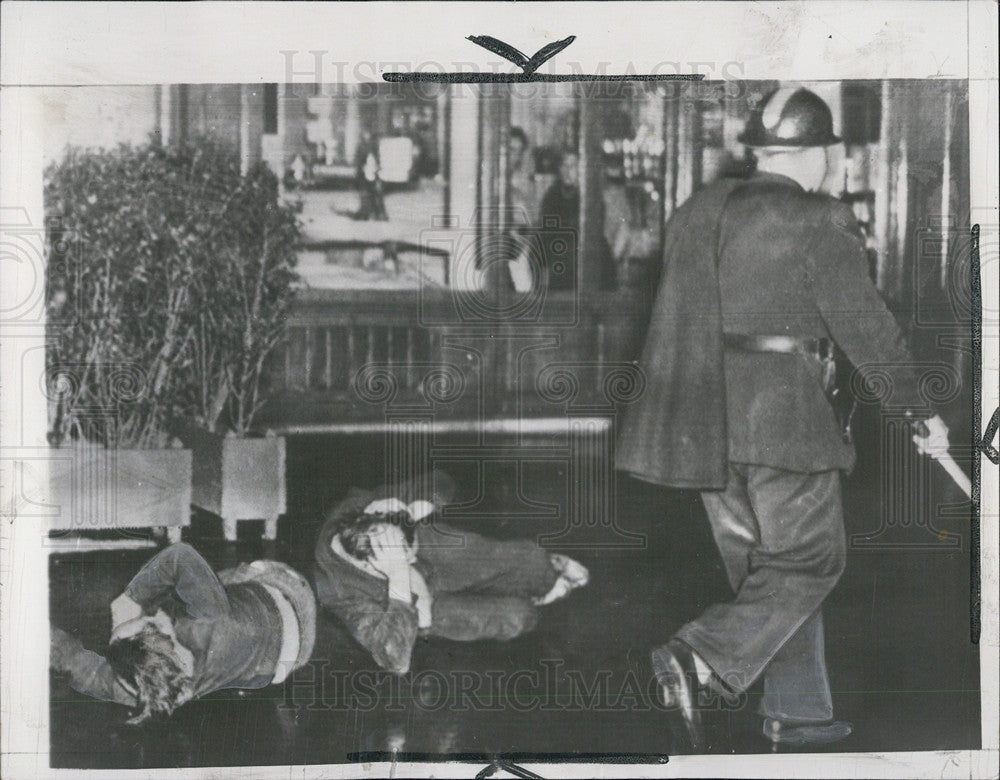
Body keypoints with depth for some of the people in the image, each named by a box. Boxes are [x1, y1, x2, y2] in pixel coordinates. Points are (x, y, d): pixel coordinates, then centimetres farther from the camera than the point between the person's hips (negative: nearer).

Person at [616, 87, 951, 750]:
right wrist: (918, 408, 3)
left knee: (768, 562, 15)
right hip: (780, 410, -7)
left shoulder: (698, 212, 13)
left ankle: (798, 713, 19)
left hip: (707, 415, 7)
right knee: (810, 558, 2)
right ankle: (700, 659, -16)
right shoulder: (818, 224, -8)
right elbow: (865, 326, -7)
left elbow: (678, 318, 16)